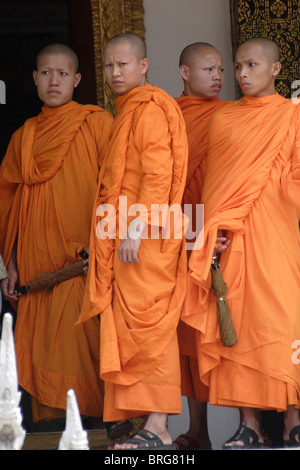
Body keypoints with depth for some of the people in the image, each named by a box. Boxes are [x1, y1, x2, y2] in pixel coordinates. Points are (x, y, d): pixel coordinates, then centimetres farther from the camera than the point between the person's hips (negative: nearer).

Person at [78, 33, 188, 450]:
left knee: (145, 327, -11)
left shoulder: (148, 109, -9)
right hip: (126, 241, 10)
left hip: (144, 241, -10)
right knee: (138, 329, 8)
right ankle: (154, 426, 10)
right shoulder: (129, 111, 22)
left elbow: (158, 175, -19)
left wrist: (135, 229, -23)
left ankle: (157, 429, -11)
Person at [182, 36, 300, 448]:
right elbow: (213, 180, 13)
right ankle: (249, 424, 2)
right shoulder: (222, 119, 14)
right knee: (236, 322, -2)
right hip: (231, 236, 3)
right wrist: (213, 234, 1)